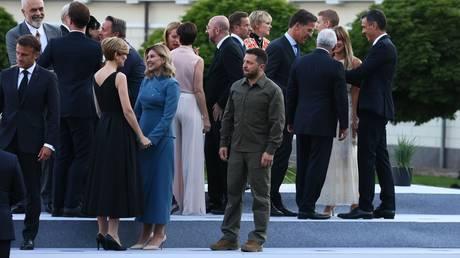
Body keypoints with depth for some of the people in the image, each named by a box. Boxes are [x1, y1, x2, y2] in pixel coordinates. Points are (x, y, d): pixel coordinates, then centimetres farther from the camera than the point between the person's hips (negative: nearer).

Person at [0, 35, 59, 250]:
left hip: (32, 142, -2)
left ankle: (29, 236, 12)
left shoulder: (47, 78, 0)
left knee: (32, 191, 4)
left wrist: (49, 143, -11)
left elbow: (53, 114, -2)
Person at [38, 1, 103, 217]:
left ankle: (58, 205, 11)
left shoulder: (55, 44, -3)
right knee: (82, 157, 2)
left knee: (62, 156, 11)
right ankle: (71, 204, -4)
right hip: (83, 108, -3)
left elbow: (39, 67, 7)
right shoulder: (94, 47, -8)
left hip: (59, 107, 3)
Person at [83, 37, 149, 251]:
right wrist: (141, 136, -12)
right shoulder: (119, 77, -14)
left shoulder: (96, 76, 8)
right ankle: (112, 232, -6)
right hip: (119, 130, -7)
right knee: (119, 177, -2)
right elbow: (127, 110, -17)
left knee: (101, 176, 12)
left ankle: (102, 230, 13)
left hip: (102, 128, 7)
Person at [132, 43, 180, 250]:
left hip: (161, 140, -7)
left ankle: (159, 233, 5)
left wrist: (152, 138, -17)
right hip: (142, 138, 7)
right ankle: (146, 231, 14)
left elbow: (168, 116, -13)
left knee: (159, 183, -2)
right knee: (143, 182, 7)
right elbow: (137, 109, 15)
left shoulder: (170, 84, -8)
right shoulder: (146, 81, 11)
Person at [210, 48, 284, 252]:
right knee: (233, 192, 8)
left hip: (258, 151, -6)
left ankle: (257, 239, 4)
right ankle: (229, 237, 14)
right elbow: (228, 118, 17)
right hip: (236, 149, 6)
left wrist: (270, 150, -15)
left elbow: (277, 124, -9)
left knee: (260, 195, 0)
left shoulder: (272, 90, -6)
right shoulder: (236, 87, 12)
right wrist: (224, 143, 10)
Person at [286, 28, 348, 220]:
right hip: (323, 123, -5)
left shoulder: (299, 63, 5)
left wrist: (290, 121, 19)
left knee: (303, 165, 11)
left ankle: (302, 205, 14)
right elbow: (341, 97, -8)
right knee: (317, 165, -3)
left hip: (301, 123, 5)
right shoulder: (334, 66, -9)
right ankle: (307, 208, -6)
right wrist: (344, 125, -1)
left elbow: (291, 94, 10)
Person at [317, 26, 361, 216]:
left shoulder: (355, 63, 2)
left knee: (348, 155, -2)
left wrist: (355, 118, -11)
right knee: (328, 156, 0)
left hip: (347, 112, -2)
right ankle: (329, 204, 3)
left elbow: (357, 92, -3)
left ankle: (354, 202, 3)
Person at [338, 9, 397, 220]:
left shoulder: (382, 47, -13)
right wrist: (347, 77, 11)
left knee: (366, 157, -9)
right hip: (377, 109, 10)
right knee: (380, 157, 12)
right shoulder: (385, 45, 18)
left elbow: (361, 72, -17)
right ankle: (387, 206, 14)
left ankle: (365, 207, -10)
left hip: (373, 109, -10)